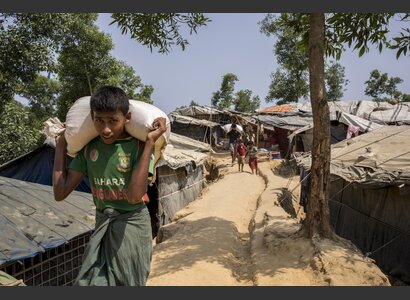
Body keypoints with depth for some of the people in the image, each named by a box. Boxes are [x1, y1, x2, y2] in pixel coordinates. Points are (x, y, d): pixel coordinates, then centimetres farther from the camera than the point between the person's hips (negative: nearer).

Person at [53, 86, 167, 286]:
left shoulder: (138, 146, -16)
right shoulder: (88, 147, -3)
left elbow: (134, 195, -30)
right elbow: (60, 193, -3)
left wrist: (150, 142, -30)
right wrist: (61, 145, -1)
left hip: (131, 225, -3)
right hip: (102, 226, 4)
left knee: (127, 282, 13)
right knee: (92, 280, 8)